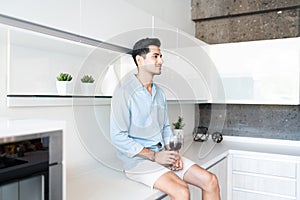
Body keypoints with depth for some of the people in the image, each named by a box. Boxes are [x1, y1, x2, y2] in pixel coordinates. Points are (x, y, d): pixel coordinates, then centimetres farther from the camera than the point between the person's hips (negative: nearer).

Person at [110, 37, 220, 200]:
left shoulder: (159, 93, 13)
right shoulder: (124, 92, -11)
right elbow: (118, 137, -15)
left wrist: (170, 152, 1)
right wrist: (153, 156, -16)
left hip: (161, 154, 7)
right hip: (137, 159, -7)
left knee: (210, 181, -7)